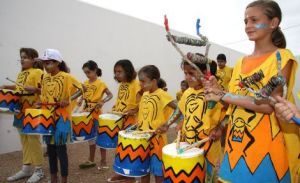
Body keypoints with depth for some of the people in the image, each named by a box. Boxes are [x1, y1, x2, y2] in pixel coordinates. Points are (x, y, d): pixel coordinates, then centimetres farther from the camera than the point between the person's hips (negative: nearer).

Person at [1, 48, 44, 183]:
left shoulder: (38, 72, -9)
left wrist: (34, 89, -31)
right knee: (24, 141, 14)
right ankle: (26, 169, 25)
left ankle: (38, 170, 11)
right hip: (21, 111, 8)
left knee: (33, 140, -1)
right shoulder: (21, 74, 16)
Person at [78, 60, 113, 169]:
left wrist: (103, 101, -29)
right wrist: (81, 100, -3)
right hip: (87, 112, 7)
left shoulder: (100, 84, -11)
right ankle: (91, 160, 28)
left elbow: (110, 95, -12)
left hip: (96, 113, -7)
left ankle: (103, 162, 12)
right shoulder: (85, 83, 8)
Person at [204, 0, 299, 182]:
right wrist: (219, 91, -7)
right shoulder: (241, 62, 10)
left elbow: (269, 105, -18)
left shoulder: (282, 57, -7)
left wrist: (223, 96, -15)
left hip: (267, 144, -5)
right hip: (238, 142, 6)